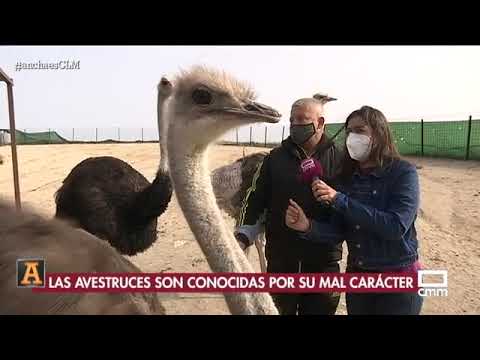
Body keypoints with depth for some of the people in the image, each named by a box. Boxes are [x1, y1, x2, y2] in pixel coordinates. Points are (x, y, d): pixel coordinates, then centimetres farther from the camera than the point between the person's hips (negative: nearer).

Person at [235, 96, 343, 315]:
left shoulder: (339, 160, -2)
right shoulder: (276, 158, 0)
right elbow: (255, 200, 0)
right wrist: (242, 237, -8)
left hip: (323, 263, -1)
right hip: (280, 261, 1)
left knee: (320, 308, 16)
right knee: (278, 309, 19)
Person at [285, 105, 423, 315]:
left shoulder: (403, 172, -13)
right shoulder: (346, 177, -1)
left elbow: (396, 227, -26)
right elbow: (338, 232, -4)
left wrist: (340, 200, -28)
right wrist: (308, 227, -24)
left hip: (397, 278, -4)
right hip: (356, 274, 4)